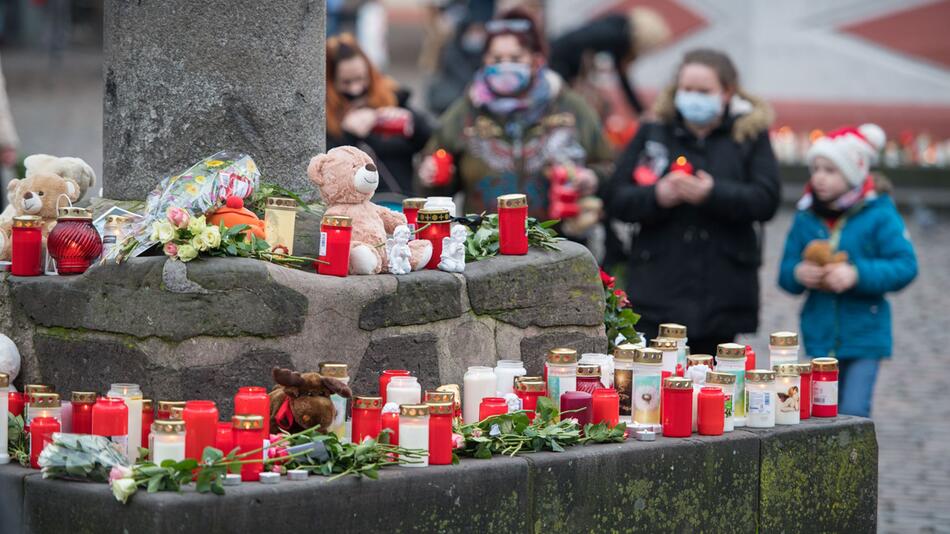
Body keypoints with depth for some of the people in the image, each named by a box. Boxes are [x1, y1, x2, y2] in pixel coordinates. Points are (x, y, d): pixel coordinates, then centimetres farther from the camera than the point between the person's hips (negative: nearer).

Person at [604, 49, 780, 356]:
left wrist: (713, 194, -18)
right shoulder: (651, 135, 10)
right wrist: (657, 196, -15)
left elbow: (765, 201, -5)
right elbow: (615, 199, 3)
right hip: (658, 293, 0)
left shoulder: (751, 137, 7)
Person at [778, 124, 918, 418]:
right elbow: (785, 274, 8)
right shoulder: (806, 217, 5)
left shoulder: (879, 215, -7)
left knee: (854, 414, -9)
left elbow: (905, 266, -15)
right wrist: (798, 274, -16)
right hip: (820, 338, 4)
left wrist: (858, 274, -26)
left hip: (864, 337, -4)